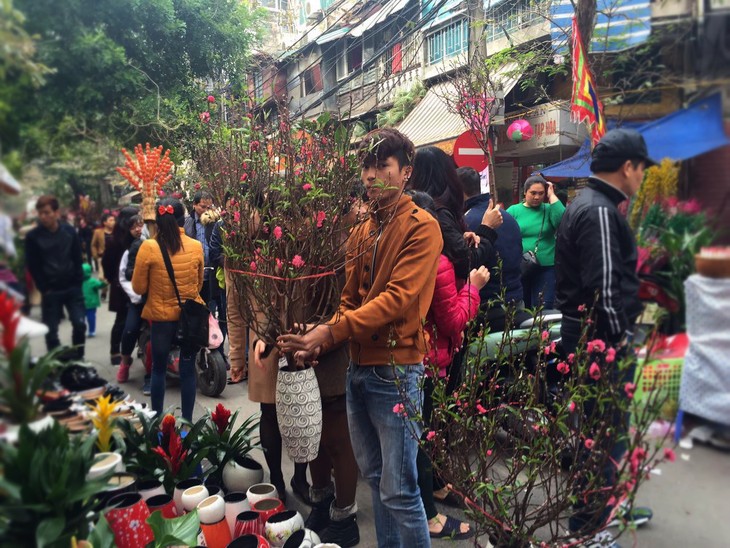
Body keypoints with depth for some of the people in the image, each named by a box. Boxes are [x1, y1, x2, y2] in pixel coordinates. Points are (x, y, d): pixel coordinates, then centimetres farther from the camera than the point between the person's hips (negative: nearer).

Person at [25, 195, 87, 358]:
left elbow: (78, 259, 5)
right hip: (50, 291, -1)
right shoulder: (33, 236, -5)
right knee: (51, 331, 3)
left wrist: (77, 282, -1)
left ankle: (78, 359, 18)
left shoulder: (70, 231, 0)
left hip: (72, 288, 1)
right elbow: (33, 267, -4)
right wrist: (44, 289, -8)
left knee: (80, 324, -2)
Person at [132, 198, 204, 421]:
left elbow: (139, 288, -4)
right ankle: (186, 421, 19)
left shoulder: (148, 247, -12)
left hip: (162, 316, -1)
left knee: (159, 368, 16)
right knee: (188, 369, 11)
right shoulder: (196, 246, -6)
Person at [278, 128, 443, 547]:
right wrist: (320, 340, -9)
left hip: (395, 371, -7)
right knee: (375, 478, 20)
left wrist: (332, 332, -26)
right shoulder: (361, 232, 12)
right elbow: (350, 298, 9)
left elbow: (399, 298, -20)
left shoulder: (421, 227, -10)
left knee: (398, 491, 1)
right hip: (358, 367, 7)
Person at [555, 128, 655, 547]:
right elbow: (603, 286, -24)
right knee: (606, 431, 1)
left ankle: (606, 504, 39)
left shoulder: (586, 205, 15)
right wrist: (618, 337, -13)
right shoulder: (600, 212, -18)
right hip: (601, 339, -11)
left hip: (587, 333, 11)